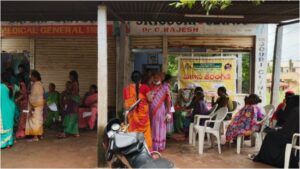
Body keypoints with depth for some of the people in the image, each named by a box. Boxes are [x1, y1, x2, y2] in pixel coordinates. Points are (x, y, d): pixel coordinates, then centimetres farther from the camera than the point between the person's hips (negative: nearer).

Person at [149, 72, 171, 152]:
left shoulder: (164, 88, 1)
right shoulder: (149, 88, 4)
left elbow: (168, 101, 0)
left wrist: (168, 113, -5)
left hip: (160, 112, -1)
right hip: (150, 112, 1)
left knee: (160, 129, 6)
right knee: (151, 129, 5)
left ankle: (159, 147, 16)